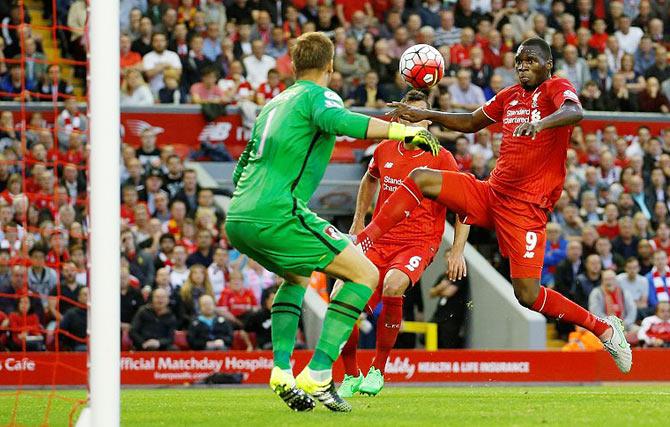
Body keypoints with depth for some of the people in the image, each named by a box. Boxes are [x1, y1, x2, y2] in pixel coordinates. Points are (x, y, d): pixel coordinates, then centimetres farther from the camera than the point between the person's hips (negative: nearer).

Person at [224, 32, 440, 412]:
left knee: (297, 276, 34)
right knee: (365, 274, -1)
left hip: (237, 219, 9)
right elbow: (338, 121, -23)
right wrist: (404, 130, -24)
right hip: (277, 214, -9)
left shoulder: (273, 104, 26)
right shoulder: (318, 95, 2)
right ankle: (318, 376, -11)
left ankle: (282, 372, 16)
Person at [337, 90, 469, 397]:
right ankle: (351, 376, 9)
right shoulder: (384, 151, 10)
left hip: (418, 244, -4)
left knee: (393, 285, -36)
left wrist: (458, 251, -6)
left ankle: (377, 371, -17)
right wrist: (358, 222, 27)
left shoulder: (441, 159, -2)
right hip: (379, 241, 4)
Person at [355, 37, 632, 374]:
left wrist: (541, 123, -49)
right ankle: (358, 247, -7)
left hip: (526, 207, -7)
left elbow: (574, 112, -30)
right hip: (491, 192, 7)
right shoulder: (509, 97, 15)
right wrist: (425, 115, 22)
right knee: (420, 179, -7)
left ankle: (605, 329, 4)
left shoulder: (557, 89, -6)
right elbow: (471, 123, 31)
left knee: (528, 294, -15)